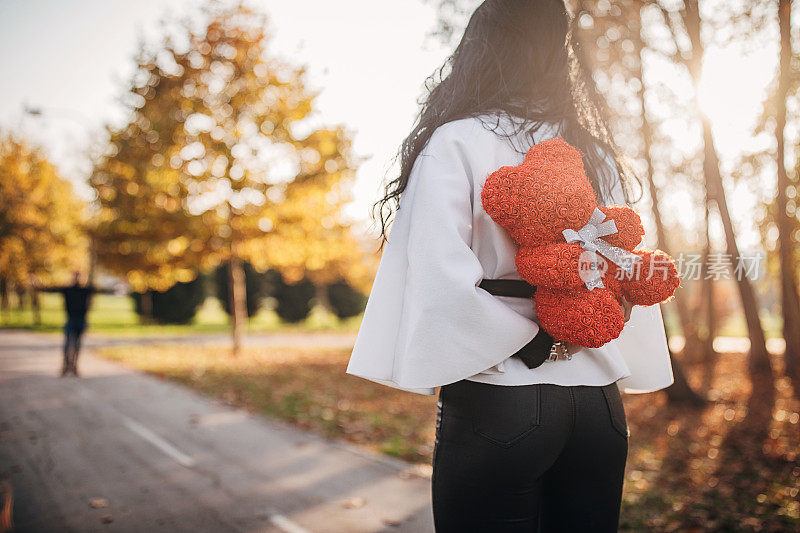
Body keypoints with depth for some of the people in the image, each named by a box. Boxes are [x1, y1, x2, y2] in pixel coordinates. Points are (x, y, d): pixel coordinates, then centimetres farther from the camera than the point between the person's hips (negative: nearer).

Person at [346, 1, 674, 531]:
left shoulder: (455, 144, -6)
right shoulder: (603, 158, 10)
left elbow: (442, 281, -16)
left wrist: (530, 340, -7)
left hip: (497, 401, -5)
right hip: (600, 406, 5)